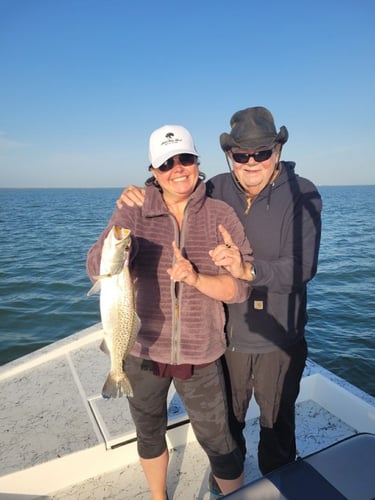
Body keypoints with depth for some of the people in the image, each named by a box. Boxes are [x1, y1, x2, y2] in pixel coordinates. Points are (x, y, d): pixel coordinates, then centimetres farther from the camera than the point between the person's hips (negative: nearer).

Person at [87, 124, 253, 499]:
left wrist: (196, 278, -29)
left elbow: (238, 288, -11)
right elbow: (95, 268, -16)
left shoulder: (221, 216, -8)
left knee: (217, 442, 12)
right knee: (149, 434, 25)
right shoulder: (134, 212, -7)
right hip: (142, 349, 2)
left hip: (200, 355, -1)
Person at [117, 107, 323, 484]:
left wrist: (248, 270, -35)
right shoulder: (216, 191, -5)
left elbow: (301, 268, -20)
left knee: (277, 426, 21)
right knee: (225, 423, 25)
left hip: (278, 340, -2)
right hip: (225, 334, 3)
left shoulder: (302, 195, -14)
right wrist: (140, 198, -13)